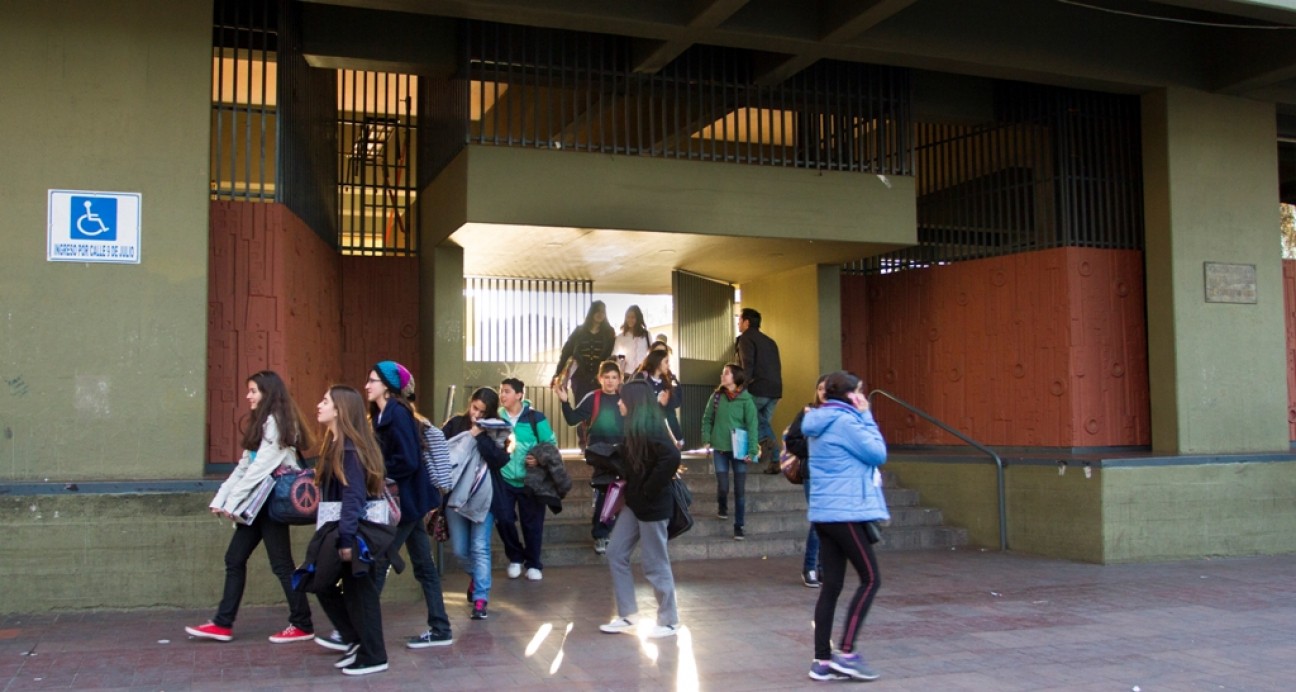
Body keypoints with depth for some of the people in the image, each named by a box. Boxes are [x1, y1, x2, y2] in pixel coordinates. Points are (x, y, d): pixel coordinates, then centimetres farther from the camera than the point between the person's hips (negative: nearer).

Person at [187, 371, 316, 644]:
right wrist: (220, 499, 8)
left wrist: (232, 502, -15)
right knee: (234, 559, 8)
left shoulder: (275, 422, -12)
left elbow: (260, 468, -18)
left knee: (281, 564, -3)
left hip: (272, 501, -9)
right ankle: (223, 624, 14)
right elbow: (243, 467, 15)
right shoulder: (260, 423, 17)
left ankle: (302, 625, 6)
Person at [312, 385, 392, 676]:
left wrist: (347, 539, -25)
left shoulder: (350, 449, -17)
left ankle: (373, 657, 10)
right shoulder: (336, 445, 13)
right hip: (338, 530, 9)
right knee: (324, 585, 12)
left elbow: (354, 496, -22)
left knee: (358, 592, 0)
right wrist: (325, 531, 19)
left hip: (354, 532, -9)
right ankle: (354, 640, 23)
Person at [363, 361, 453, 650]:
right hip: (404, 500, 10)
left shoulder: (397, 414, -16)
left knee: (377, 564, -3)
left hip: (406, 500, -10)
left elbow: (407, 461, -22)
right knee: (423, 565, 11)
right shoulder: (384, 414, 13)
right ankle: (439, 630, 16)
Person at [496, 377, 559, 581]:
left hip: (530, 481, -1)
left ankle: (533, 564, 21)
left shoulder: (535, 418, -7)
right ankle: (515, 558, 19)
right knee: (503, 519, -6)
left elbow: (550, 445, -4)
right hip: (504, 479, 2)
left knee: (532, 523, 4)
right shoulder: (496, 417, 0)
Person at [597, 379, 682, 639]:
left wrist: (650, 489, -24)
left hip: (652, 506, -10)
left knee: (655, 564, 1)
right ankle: (626, 616, 17)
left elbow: (672, 457, -34)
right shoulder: (635, 430, 10)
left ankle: (669, 621, 15)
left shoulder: (650, 430, -20)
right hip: (634, 503, 10)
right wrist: (627, 484, 3)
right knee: (616, 554, 10)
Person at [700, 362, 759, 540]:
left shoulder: (745, 399, -6)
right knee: (722, 487, -1)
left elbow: (752, 426, -8)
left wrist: (752, 451, -13)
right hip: (719, 448, 2)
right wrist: (706, 440, -3)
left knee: (740, 490, 3)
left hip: (739, 450, -2)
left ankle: (738, 527, 13)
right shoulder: (716, 397, 3)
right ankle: (721, 507, 32)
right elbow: (707, 419, 8)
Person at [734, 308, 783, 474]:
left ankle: (764, 441, -14)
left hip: (758, 389, -8)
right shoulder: (770, 341, 23)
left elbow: (747, 364, -15)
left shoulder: (746, 338, -2)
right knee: (763, 422, 16)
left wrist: (743, 385, -19)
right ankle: (774, 461, 6)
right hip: (775, 390, 8)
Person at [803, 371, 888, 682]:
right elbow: (877, 454, -8)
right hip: (846, 512, -9)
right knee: (870, 579, -1)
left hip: (824, 513, 9)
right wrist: (866, 417, -2)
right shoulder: (845, 421, -13)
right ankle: (846, 652, -4)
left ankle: (822, 661, 8)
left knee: (831, 585, 8)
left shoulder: (821, 423, 16)